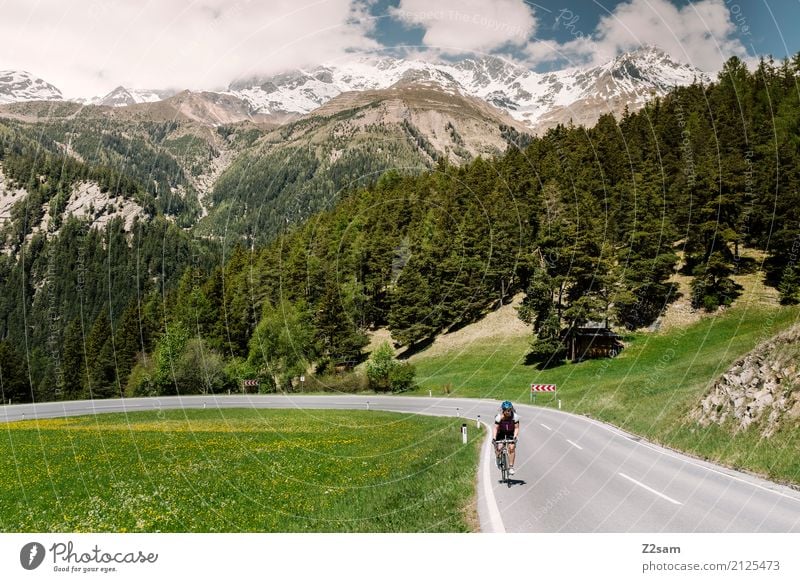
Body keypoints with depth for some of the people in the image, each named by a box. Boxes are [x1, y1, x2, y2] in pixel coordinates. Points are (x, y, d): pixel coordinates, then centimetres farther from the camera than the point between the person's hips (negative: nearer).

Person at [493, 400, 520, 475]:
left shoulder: (515, 416, -23)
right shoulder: (499, 417, -25)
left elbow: (516, 428, -20)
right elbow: (496, 428, -23)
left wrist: (515, 437, -33)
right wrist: (494, 438, -34)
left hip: (511, 433, 0)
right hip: (501, 432, 0)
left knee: (512, 447, -20)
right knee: (499, 447, -19)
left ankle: (511, 467, -11)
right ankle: (498, 458, 15)